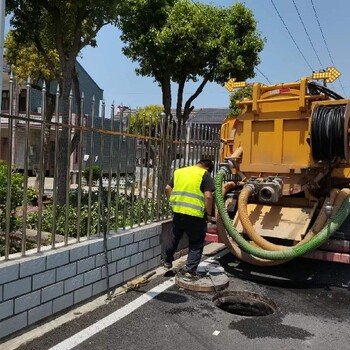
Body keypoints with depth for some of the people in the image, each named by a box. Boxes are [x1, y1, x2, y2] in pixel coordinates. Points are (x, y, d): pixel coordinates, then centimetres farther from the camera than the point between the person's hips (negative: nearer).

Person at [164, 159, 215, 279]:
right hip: (195, 215, -5)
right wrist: (208, 214, -2)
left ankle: (168, 261, 41)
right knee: (196, 244, 12)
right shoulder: (205, 175, -4)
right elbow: (208, 196, -13)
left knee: (175, 238, 26)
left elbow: (168, 188, 13)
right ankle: (190, 270, 8)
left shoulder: (179, 171, 13)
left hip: (178, 212, 5)